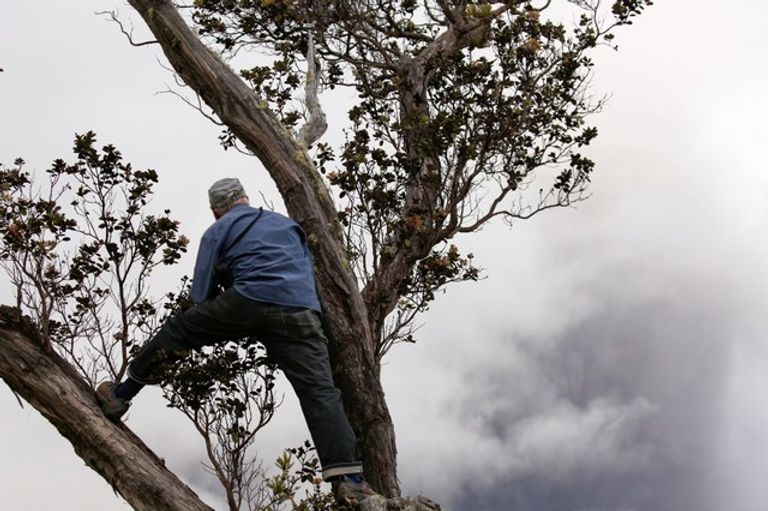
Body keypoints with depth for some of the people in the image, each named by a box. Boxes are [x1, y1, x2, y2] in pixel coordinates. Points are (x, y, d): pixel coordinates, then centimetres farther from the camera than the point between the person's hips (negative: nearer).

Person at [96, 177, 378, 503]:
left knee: (178, 330, 17)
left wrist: (215, 329, 37)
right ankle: (349, 480, -19)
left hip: (248, 302, -3)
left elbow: (200, 295, 18)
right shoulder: (288, 223, 33)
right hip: (302, 313, 3)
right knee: (320, 393, -5)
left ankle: (120, 397, 25)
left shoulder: (217, 231, 21)